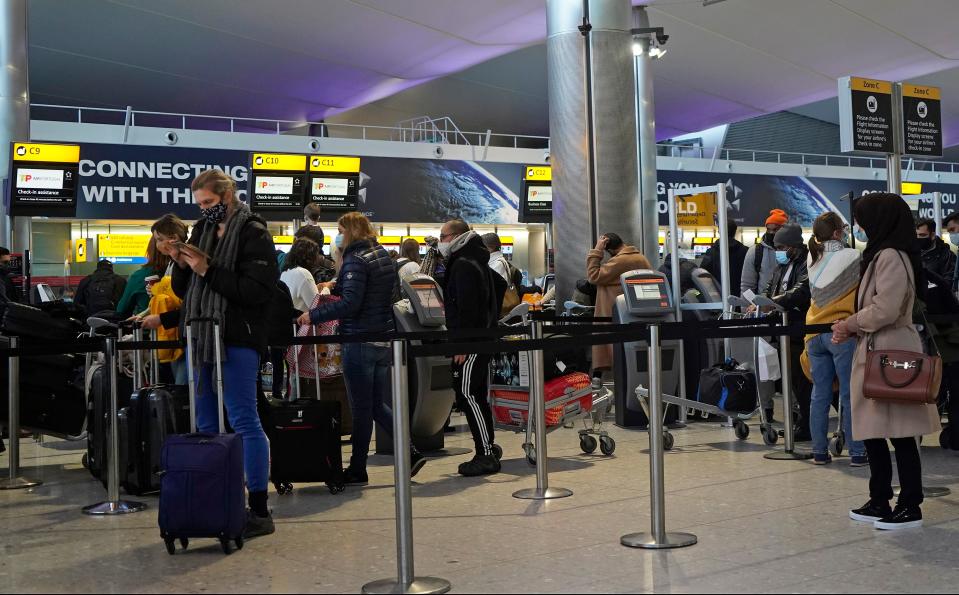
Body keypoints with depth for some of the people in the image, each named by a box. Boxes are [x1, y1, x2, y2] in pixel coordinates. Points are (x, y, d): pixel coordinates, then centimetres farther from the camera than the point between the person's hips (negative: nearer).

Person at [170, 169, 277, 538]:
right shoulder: (202, 230, 16)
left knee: (244, 421, -6)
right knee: (205, 425, 10)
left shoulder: (253, 233, -5)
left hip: (237, 340, -7)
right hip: (201, 337, 8)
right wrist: (181, 265, -2)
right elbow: (183, 291, 18)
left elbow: (258, 291, -17)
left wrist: (208, 271, -17)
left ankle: (259, 510, 0)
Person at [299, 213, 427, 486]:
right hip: (384, 338, 8)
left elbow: (350, 303, -24)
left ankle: (358, 470, 10)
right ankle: (411, 453, 9)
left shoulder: (355, 259, -14)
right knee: (378, 405, 15)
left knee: (361, 409, 1)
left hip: (360, 341, -8)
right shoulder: (383, 255, 12)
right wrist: (338, 285, 22)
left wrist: (313, 316, -19)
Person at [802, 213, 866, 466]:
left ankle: (819, 451, 12)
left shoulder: (813, 260, 9)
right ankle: (857, 452, 3)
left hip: (815, 334, 5)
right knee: (850, 395, 0)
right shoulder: (852, 257, -7)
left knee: (819, 395, 8)